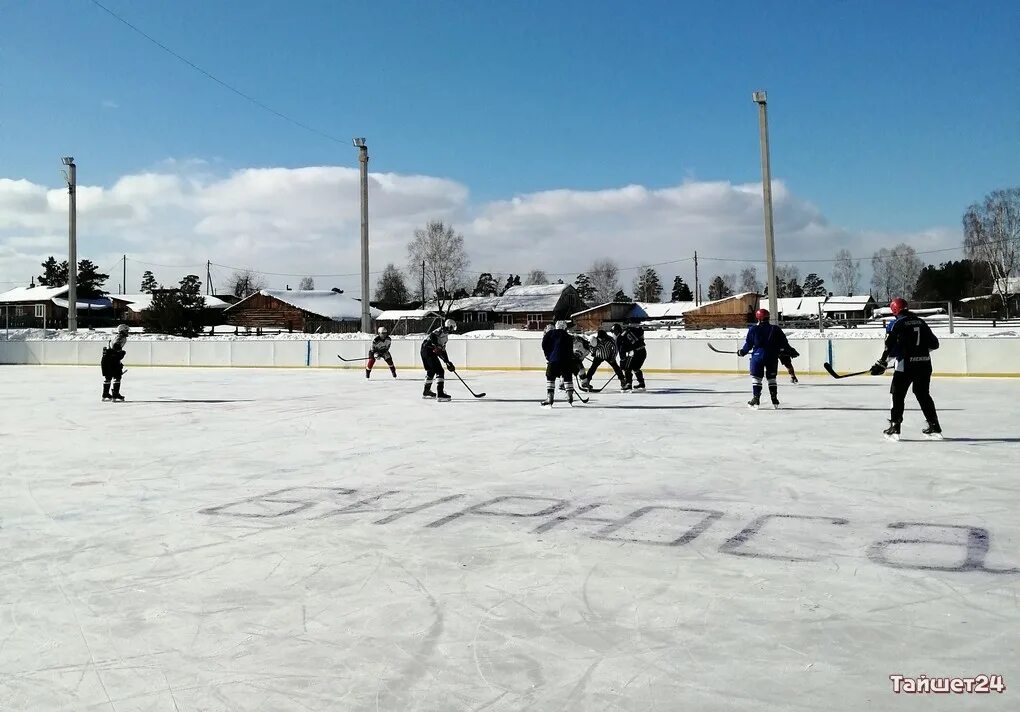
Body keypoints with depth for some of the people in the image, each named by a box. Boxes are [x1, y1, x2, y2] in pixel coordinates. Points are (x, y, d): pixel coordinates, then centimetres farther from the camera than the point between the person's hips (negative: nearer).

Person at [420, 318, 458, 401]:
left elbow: (443, 351, 26)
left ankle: (426, 392, 38)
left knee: (431, 371, 25)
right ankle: (440, 394, -20)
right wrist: (436, 346, -33)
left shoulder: (445, 335, 25)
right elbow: (432, 335, -24)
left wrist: (448, 362, 22)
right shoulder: (442, 330, -6)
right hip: (429, 350, -11)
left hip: (424, 351, 11)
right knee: (439, 371, -13)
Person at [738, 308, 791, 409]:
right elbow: (784, 343, 7)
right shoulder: (775, 329, 3)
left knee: (756, 377, 4)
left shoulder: (753, 329, -4)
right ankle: (775, 400, 12)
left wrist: (742, 352, 15)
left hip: (758, 355, -3)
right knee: (771, 378, 12)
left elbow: (748, 343, 0)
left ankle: (756, 398, -5)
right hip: (772, 357, 3)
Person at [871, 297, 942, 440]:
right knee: (923, 394, 17)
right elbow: (934, 343, 15)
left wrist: (881, 364, -13)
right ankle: (935, 427, 18)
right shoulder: (921, 322, 11)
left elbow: (890, 346, -15)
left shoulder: (897, 324, -6)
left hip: (906, 364, -6)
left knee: (898, 394, 4)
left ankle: (894, 428, 0)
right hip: (924, 363, 6)